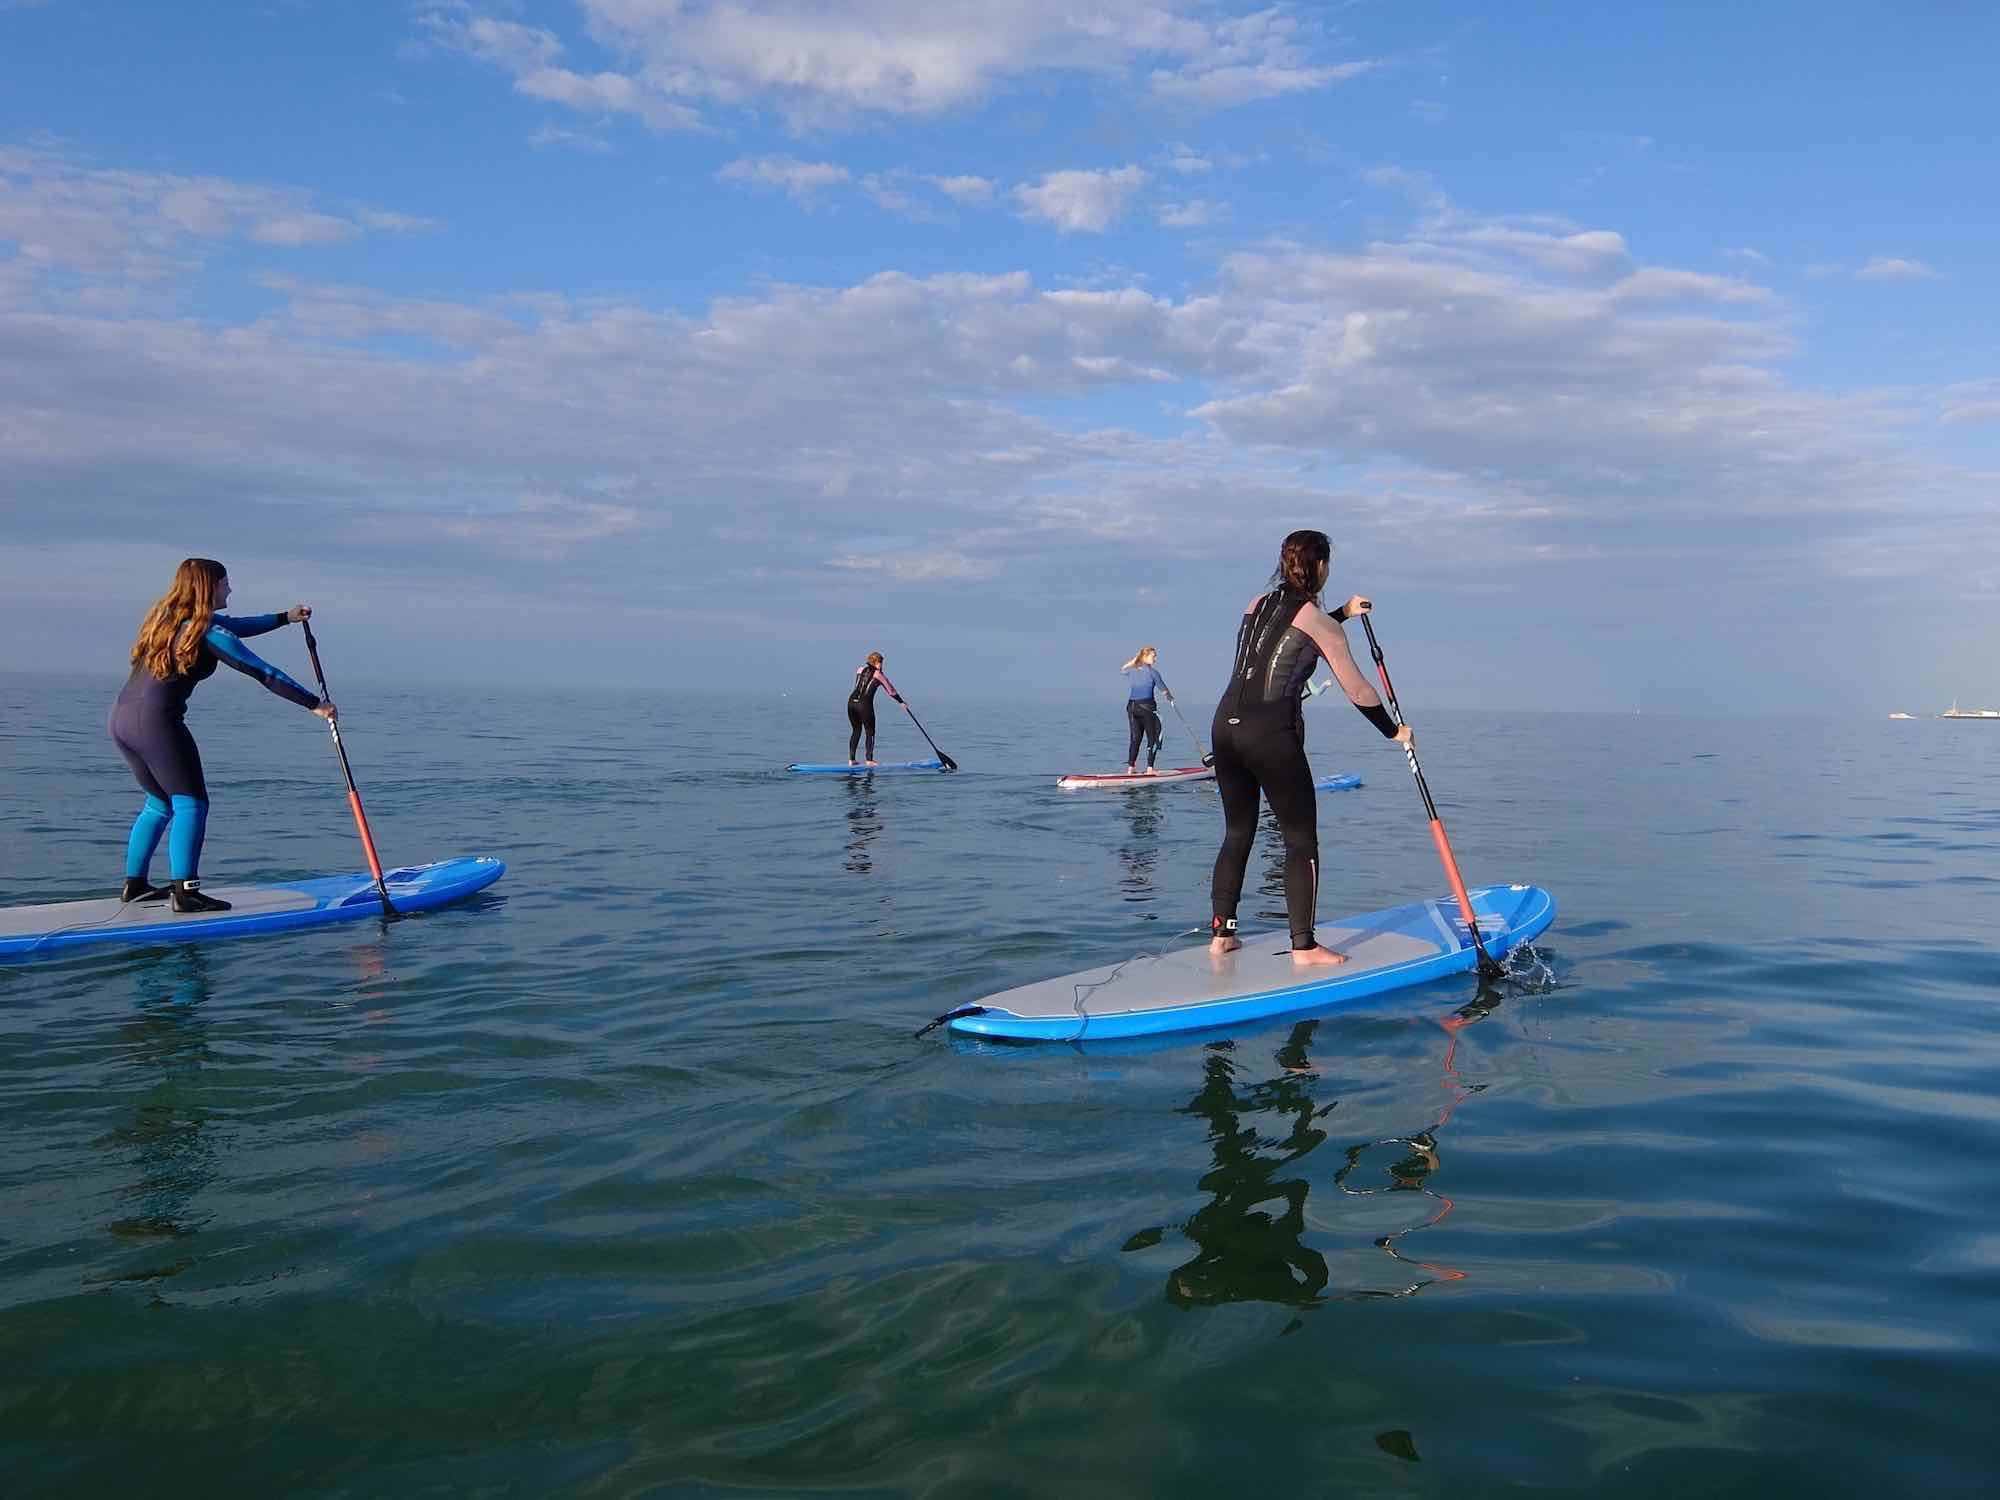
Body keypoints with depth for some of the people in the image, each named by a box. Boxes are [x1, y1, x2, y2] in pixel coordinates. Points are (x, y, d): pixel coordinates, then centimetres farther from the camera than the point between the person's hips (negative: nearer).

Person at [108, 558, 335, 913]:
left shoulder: (165, 616, 18)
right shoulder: (206, 632, -8)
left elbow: (234, 626, 32)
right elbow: (263, 673, -8)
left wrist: (285, 618, 39)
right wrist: (314, 703, -3)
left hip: (120, 717, 9)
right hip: (155, 721, -9)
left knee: (160, 802, 20)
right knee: (191, 803, -7)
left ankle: (134, 884, 24)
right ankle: (185, 892, -15)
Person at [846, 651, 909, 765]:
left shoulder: (860, 669, 15)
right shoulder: (878, 674, 2)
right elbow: (891, 691, 8)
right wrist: (902, 702, 19)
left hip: (852, 701, 5)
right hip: (865, 704, -5)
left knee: (856, 730, 18)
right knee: (870, 732, 8)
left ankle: (851, 759, 14)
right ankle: (869, 760, 5)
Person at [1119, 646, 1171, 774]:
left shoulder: (1132, 670, 8)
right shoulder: (1152, 671, -8)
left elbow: (1122, 669, 33)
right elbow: (1163, 689, -1)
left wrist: (1135, 659, 29)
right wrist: (1170, 696, 20)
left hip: (1132, 706, 6)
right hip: (1147, 706, -6)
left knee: (1135, 738, 10)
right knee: (1152, 738, 3)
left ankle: (1130, 767, 7)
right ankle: (1150, 768, -2)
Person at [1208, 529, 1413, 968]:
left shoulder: (1257, 604, 14)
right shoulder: (1321, 623, -3)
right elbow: (1357, 691, 1)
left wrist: (1342, 613, 41)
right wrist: (1395, 731, 14)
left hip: (1226, 726, 7)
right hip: (1271, 734, -6)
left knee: (1238, 833, 17)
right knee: (1302, 840, 4)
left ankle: (1221, 935, 19)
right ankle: (1303, 947, 4)